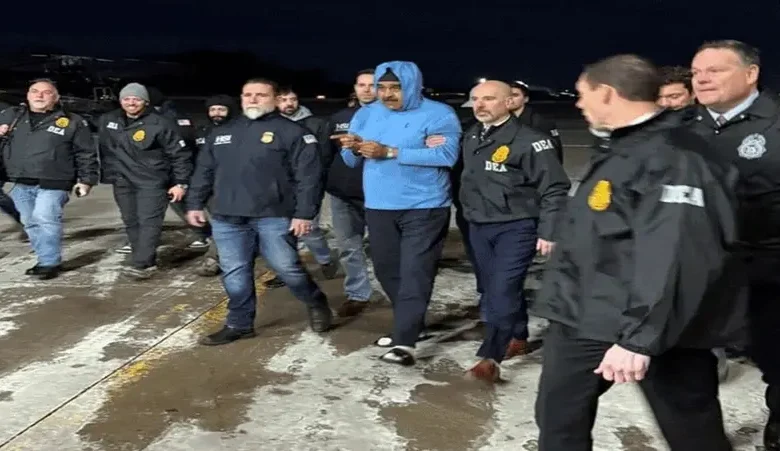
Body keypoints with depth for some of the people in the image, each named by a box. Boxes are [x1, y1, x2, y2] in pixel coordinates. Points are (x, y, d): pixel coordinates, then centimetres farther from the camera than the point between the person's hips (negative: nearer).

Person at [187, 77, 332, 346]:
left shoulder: (292, 132, -3)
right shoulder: (223, 133, 16)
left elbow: (309, 176, -9)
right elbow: (204, 171, 21)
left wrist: (304, 213, -15)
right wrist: (195, 203, 15)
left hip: (273, 217, -5)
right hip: (227, 218, 5)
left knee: (286, 268, -3)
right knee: (234, 274, 7)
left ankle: (316, 303, 24)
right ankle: (239, 324, 22)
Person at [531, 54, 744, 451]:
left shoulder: (670, 158, -20)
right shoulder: (619, 150, 12)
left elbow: (669, 257, -30)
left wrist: (640, 336, -33)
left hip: (657, 329, -9)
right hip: (585, 318, 10)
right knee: (558, 419, 16)